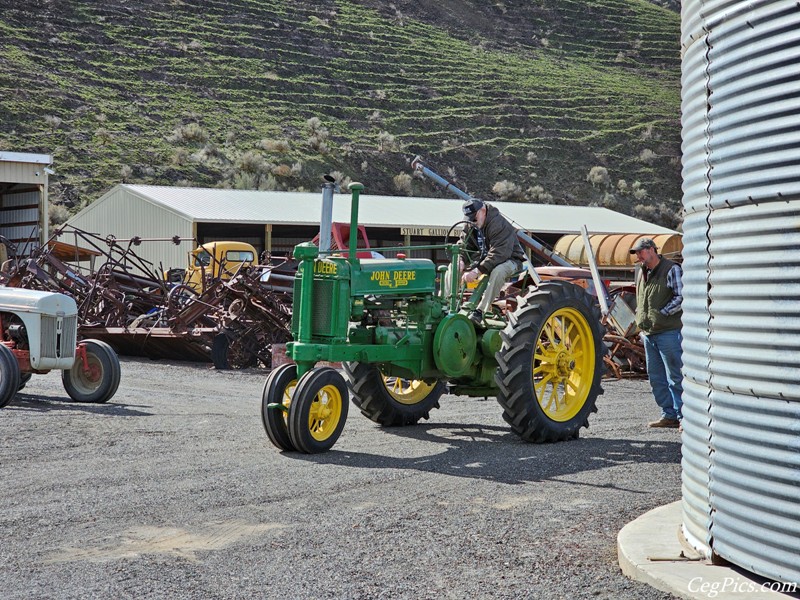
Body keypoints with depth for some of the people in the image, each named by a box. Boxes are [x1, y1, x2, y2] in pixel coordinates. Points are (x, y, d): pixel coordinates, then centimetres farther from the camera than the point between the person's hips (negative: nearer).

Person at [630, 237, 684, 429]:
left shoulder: (671, 269, -7)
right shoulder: (642, 273, 16)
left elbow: (681, 297, -12)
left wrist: (662, 313, -16)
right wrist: (641, 322, 15)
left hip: (668, 332, -8)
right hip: (648, 333, 8)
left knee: (675, 377, -5)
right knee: (656, 377, 10)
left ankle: (683, 417, 0)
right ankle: (669, 415, 18)